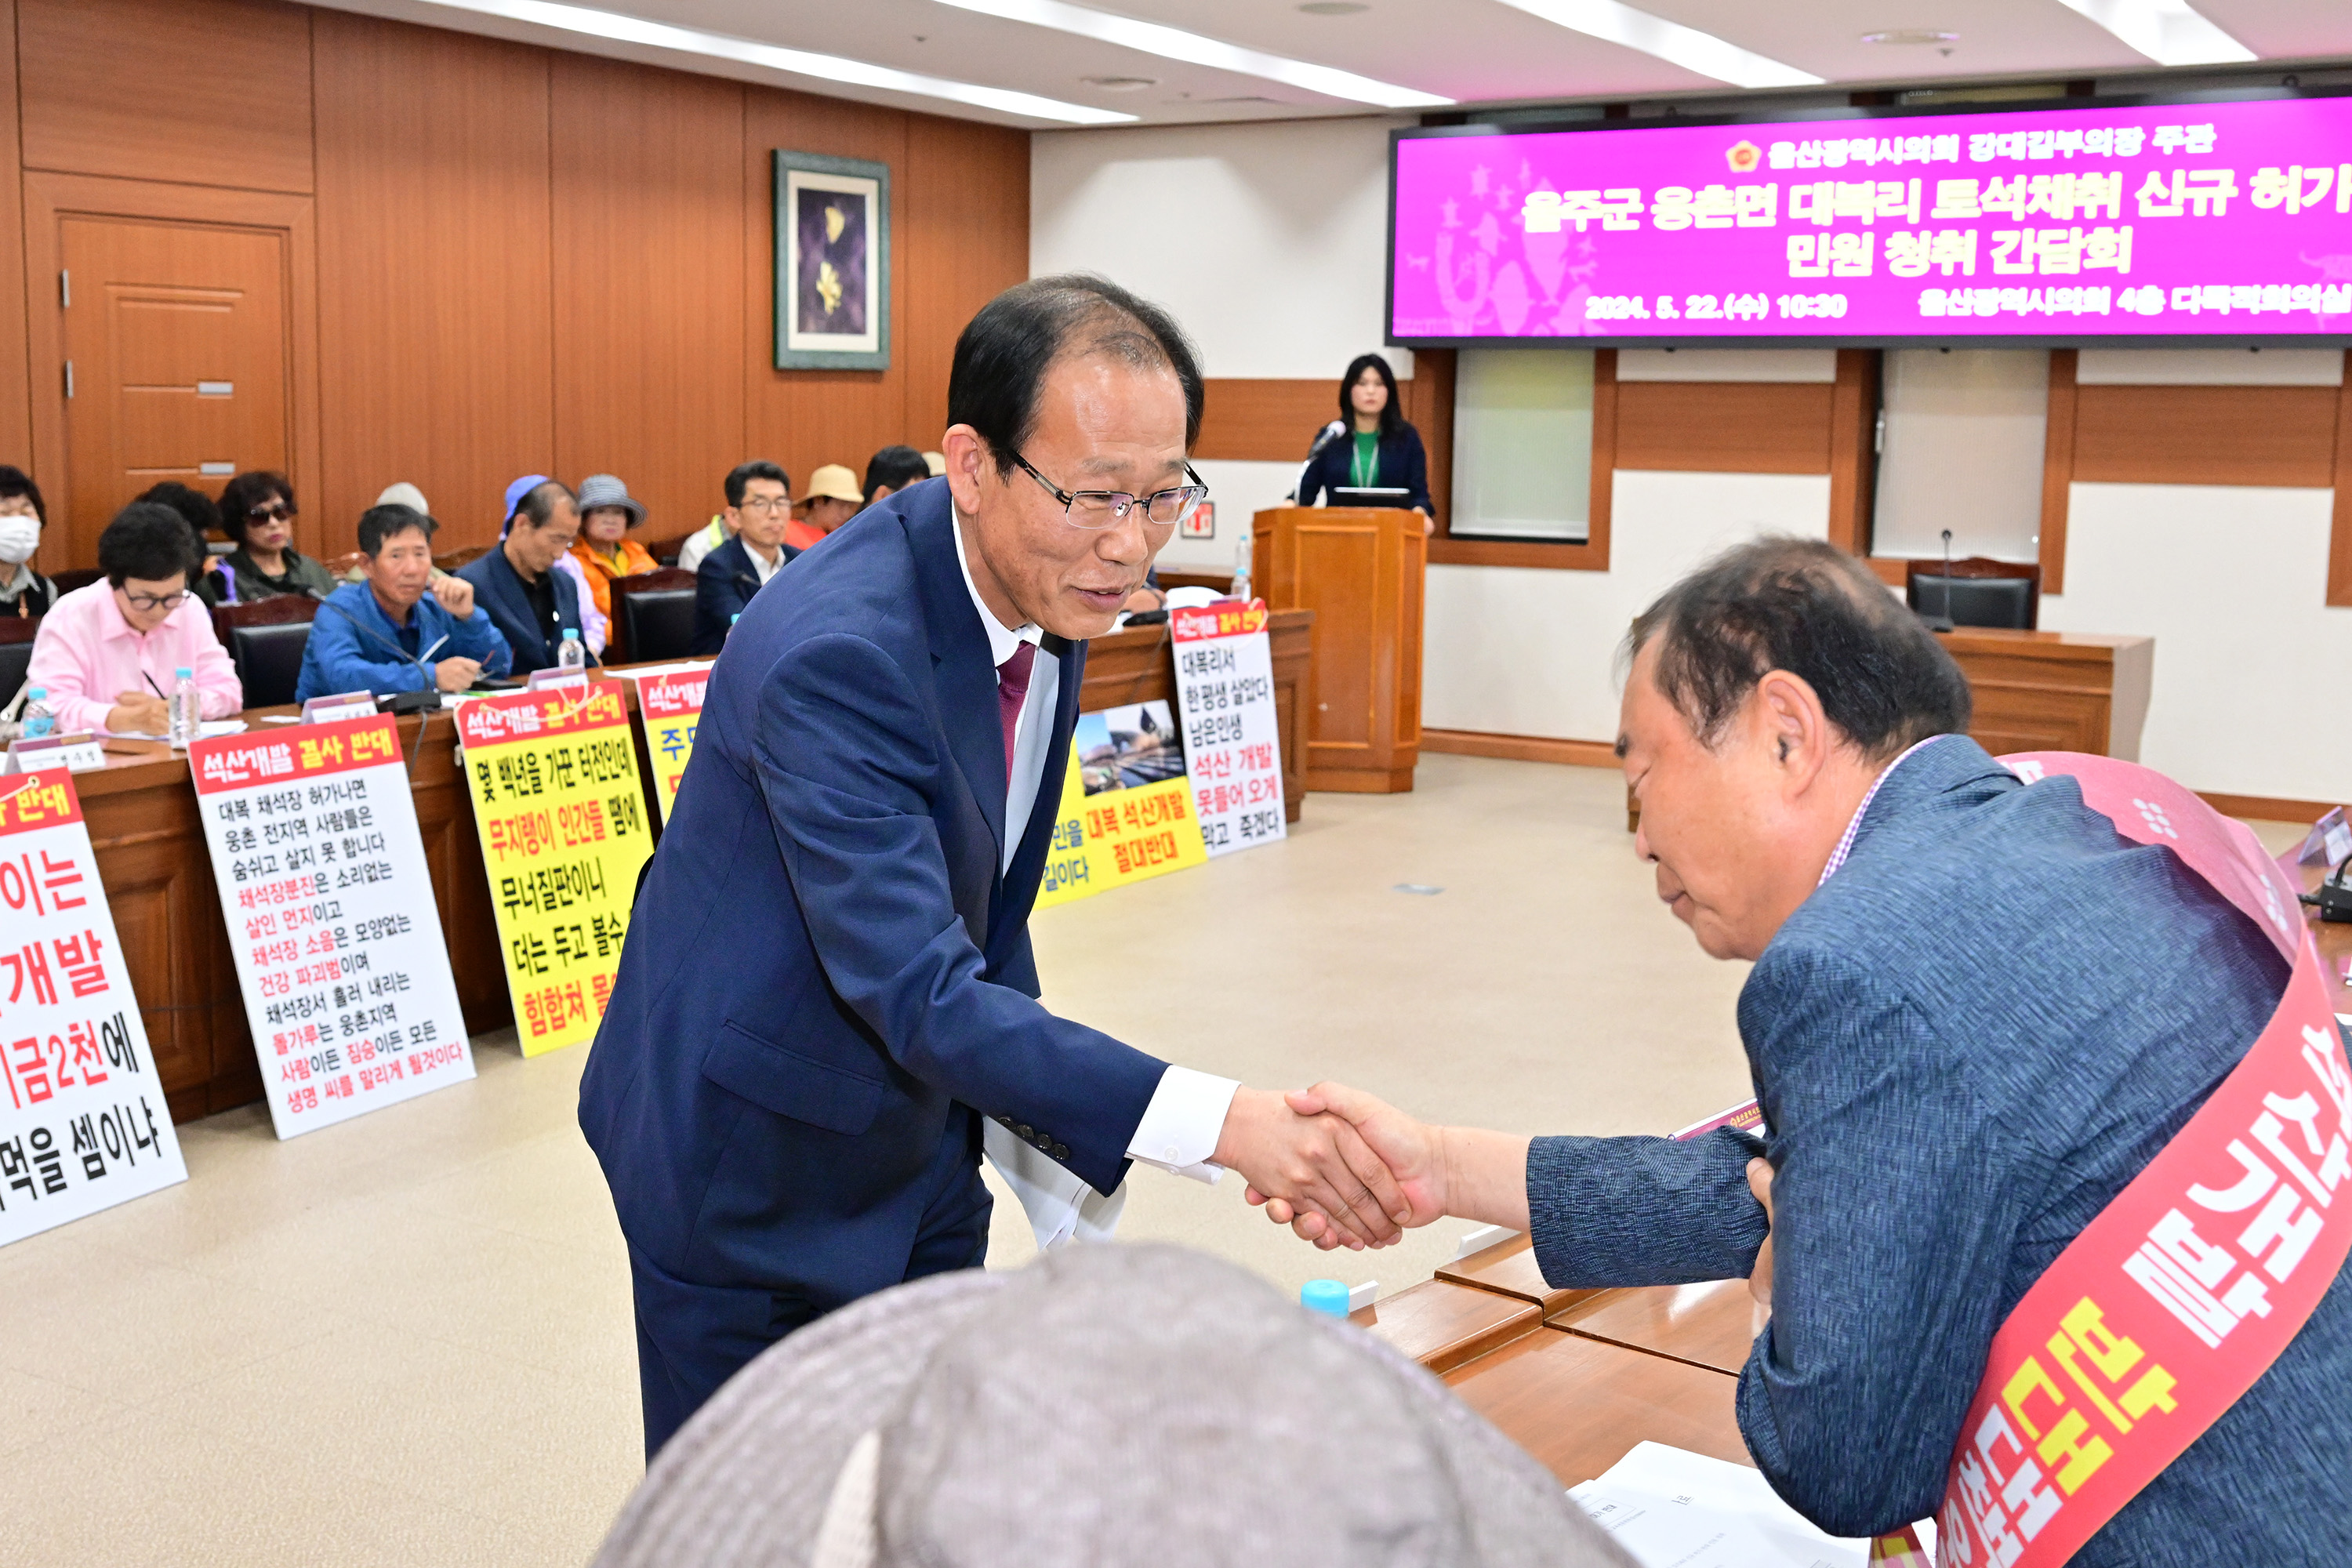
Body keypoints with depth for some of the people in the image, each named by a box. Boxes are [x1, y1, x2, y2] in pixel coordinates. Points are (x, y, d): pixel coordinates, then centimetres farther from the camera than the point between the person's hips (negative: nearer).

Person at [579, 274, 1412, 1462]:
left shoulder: (1052, 586, -5)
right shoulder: (834, 651, -32)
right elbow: (922, 994, -36)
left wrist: (1062, 1184, 5)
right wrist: (1221, 1123, -44)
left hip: (913, 1131, 7)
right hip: (749, 1154, -7)